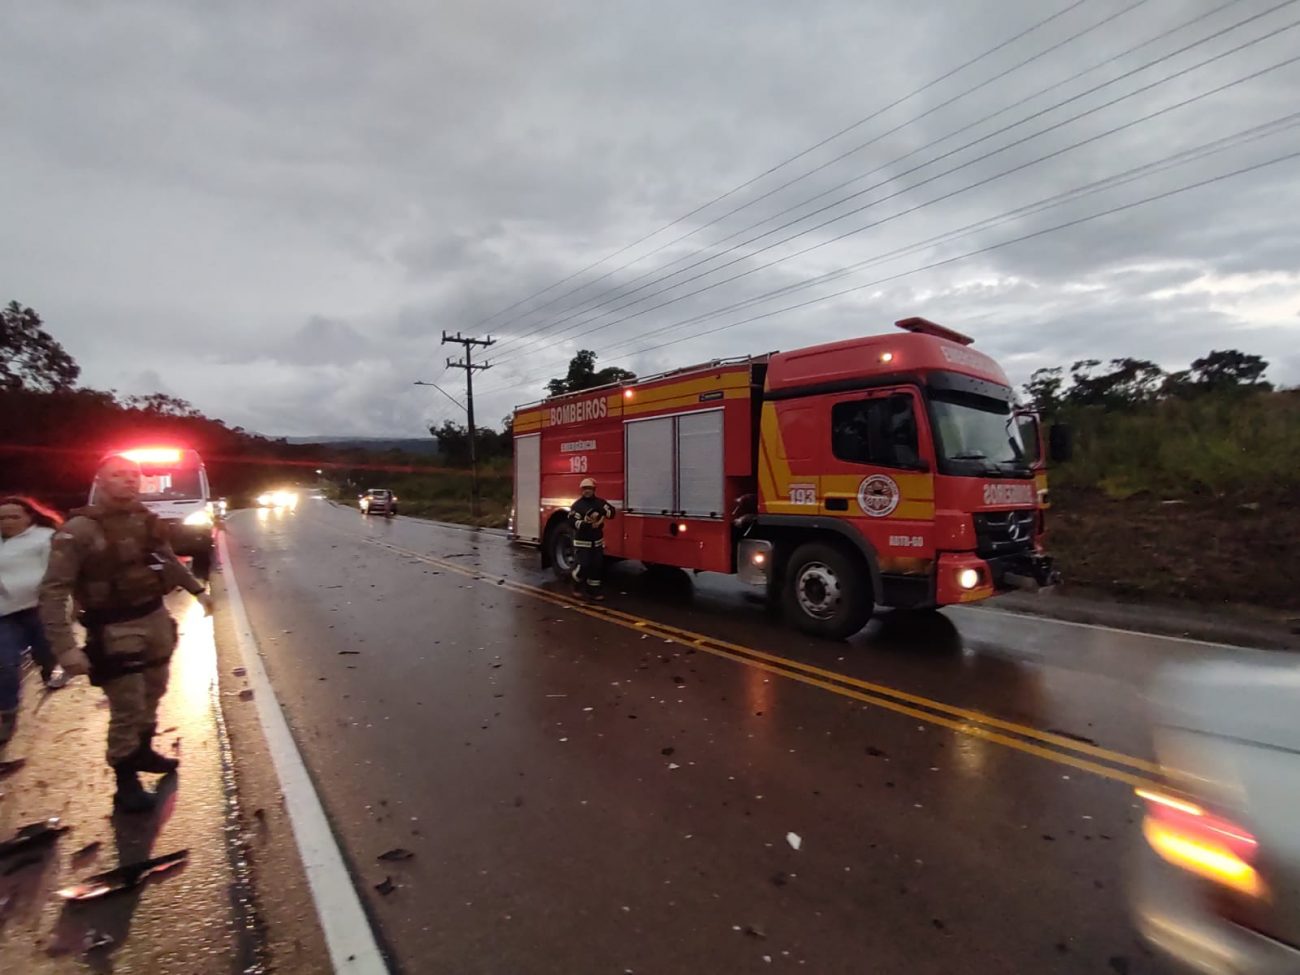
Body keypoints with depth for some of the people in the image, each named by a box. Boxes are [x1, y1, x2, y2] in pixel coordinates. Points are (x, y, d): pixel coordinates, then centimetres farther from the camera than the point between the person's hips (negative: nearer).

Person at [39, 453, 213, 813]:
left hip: (156, 617, 6)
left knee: (153, 693, 21)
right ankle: (126, 782, 21)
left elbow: (168, 559, 17)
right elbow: (53, 592, -19)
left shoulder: (145, 519, 0)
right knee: (127, 709, 2)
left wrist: (197, 589, 21)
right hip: (115, 630, -6)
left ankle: (143, 752, 44)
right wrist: (65, 646, -25)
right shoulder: (79, 530, -17)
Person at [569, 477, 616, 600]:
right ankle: (576, 582, 20)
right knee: (583, 565, -10)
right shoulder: (577, 505, -10)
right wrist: (586, 524, -32)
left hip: (597, 541, 5)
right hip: (582, 542, -4)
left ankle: (593, 589, 19)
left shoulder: (600, 502, 3)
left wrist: (602, 512, -24)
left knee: (597, 565, 6)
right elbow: (572, 522, -17)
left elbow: (611, 512, -4)